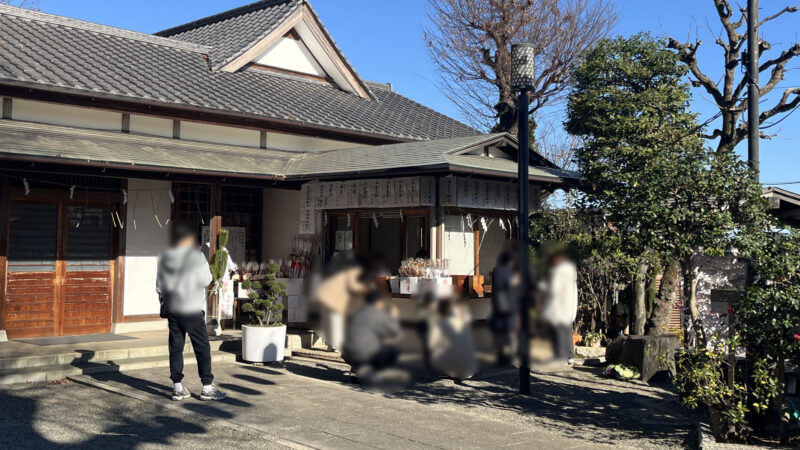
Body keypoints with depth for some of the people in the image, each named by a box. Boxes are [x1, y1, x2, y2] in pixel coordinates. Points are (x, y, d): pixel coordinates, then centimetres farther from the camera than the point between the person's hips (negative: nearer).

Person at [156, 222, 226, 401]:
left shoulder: (164, 257, 5)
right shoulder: (196, 256, -13)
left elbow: (159, 284, 10)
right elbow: (206, 280, -12)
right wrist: (207, 270, 8)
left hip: (171, 309, 6)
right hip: (192, 310, -6)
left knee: (176, 347, 10)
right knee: (202, 347, 2)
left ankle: (178, 387, 13)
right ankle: (207, 387, 4)